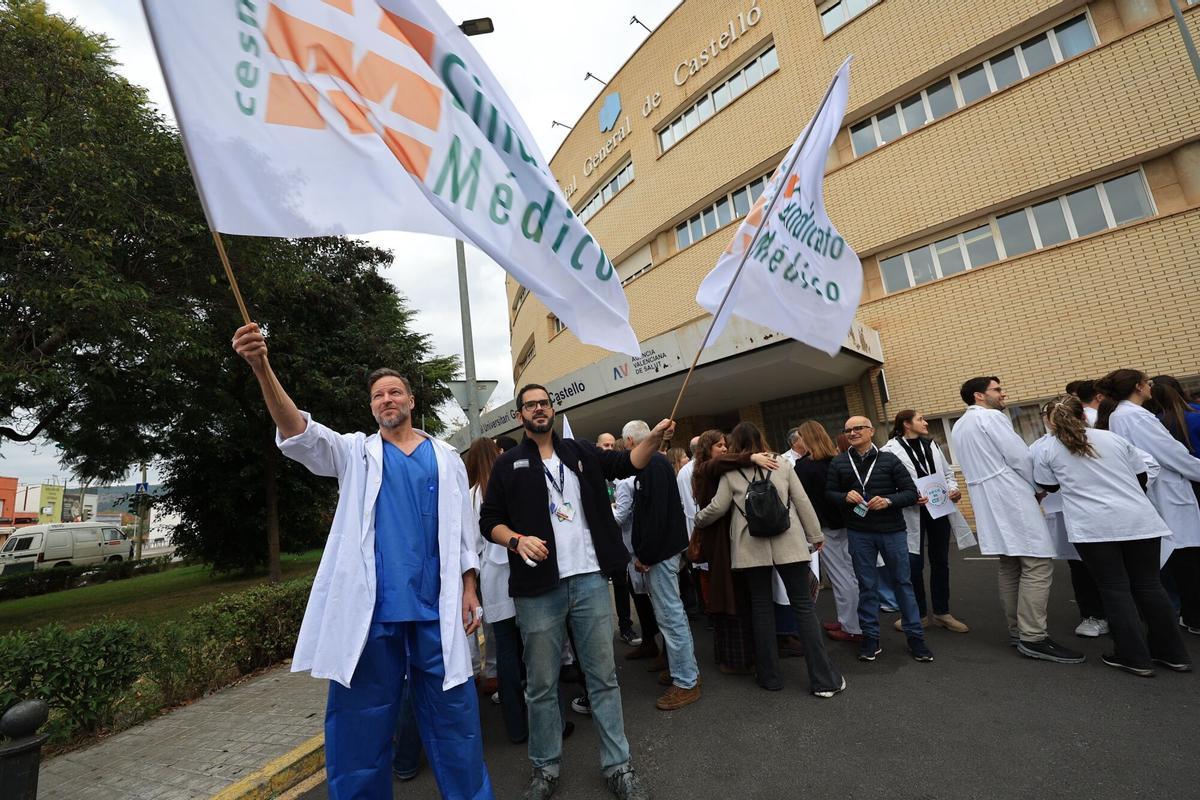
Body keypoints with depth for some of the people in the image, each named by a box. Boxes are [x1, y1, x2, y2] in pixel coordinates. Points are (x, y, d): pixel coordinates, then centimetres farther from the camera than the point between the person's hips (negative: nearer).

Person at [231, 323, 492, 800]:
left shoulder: (446, 458, 8)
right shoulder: (355, 452, 7)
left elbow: (463, 530, 9)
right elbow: (299, 434, -11)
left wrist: (469, 591, 3)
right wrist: (262, 369, -26)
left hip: (436, 607, 1)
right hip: (370, 606, 0)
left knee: (453, 712, 11)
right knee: (361, 717, 11)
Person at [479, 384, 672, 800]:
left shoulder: (580, 451, 8)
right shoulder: (508, 464, 3)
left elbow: (627, 463, 2)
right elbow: (488, 520, 4)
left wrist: (654, 437, -16)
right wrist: (517, 540, -16)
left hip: (590, 580, 2)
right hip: (538, 588, -1)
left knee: (603, 676, 13)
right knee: (541, 684, 13)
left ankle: (617, 766, 29)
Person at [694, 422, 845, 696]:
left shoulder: (731, 473, -1)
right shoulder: (782, 465, 3)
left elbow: (717, 508, 0)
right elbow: (802, 502, 4)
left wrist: (697, 519, 18)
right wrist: (815, 534, 14)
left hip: (752, 548, 0)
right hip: (788, 544, 1)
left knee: (762, 607, 10)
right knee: (803, 605, 7)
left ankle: (770, 676, 19)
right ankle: (824, 678, 10)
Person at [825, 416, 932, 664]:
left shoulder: (889, 460, -2)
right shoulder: (838, 463, 2)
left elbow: (911, 492, -1)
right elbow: (829, 492, 7)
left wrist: (888, 501, -18)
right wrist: (845, 497, -13)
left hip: (892, 531, -1)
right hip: (859, 533, 1)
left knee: (903, 582, 9)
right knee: (867, 585, 10)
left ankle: (915, 636, 24)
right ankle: (870, 637, 22)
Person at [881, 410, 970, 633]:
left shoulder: (932, 445, 10)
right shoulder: (891, 450, -11)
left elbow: (947, 472, 17)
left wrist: (953, 489, -1)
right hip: (912, 513, -6)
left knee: (940, 562, 15)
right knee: (915, 565, 2)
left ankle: (942, 613, 30)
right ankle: (919, 615, 20)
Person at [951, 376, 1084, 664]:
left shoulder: (958, 427, 18)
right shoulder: (992, 417, -8)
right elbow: (1020, 457, -11)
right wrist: (1038, 487, 6)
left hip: (988, 502, 9)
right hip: (1011, 499, -9)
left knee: (1010, 566, 14)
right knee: (1038, 564, -7)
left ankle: (1017, 630, 18)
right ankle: (1033, 638, -7)